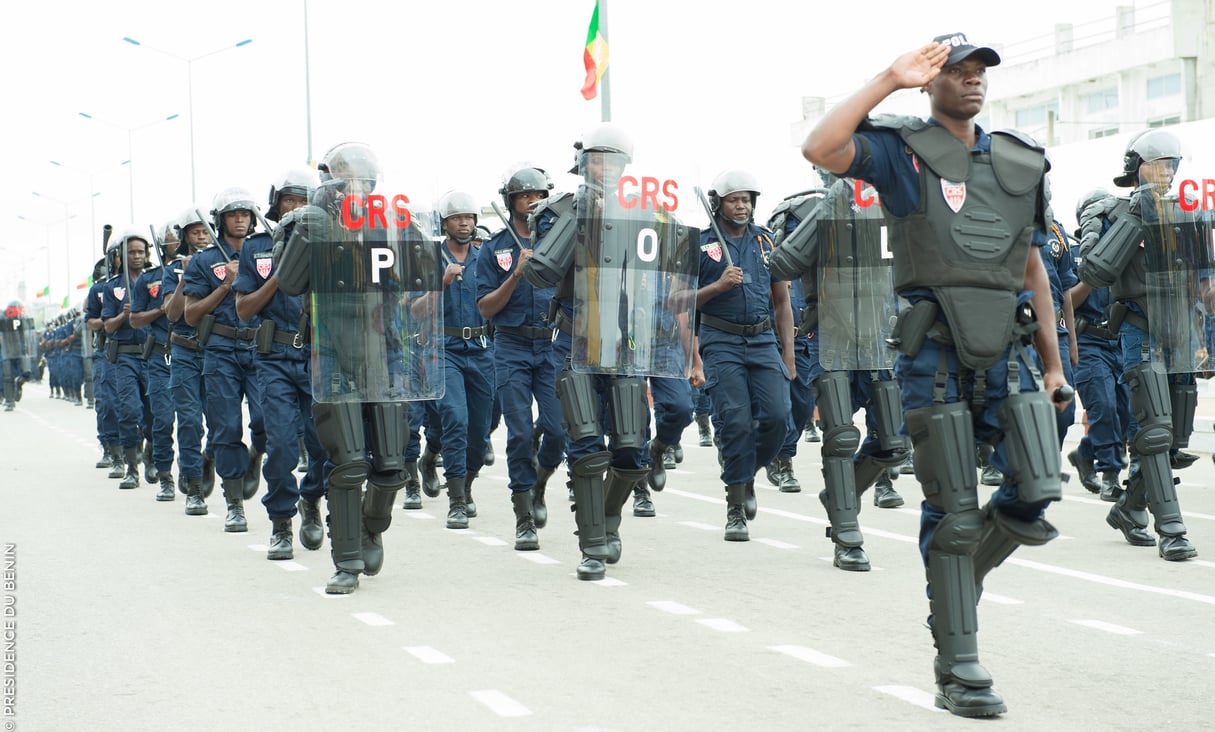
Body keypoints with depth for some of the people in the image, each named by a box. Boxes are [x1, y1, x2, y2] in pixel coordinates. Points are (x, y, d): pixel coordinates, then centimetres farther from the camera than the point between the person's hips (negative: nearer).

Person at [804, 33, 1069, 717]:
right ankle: (958, 670, 8)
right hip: (935, 353, -4)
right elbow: (820, 149, -19)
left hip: (1007, 352, 5)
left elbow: (1032, 269, 20)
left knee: (1039, 492, -7)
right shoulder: (902, 149, 1)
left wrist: (1054, 364, 17)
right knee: (953, 511, -2)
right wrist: (888, 81, -15)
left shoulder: (1022, 162, 16)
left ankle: (963, 569, 25)